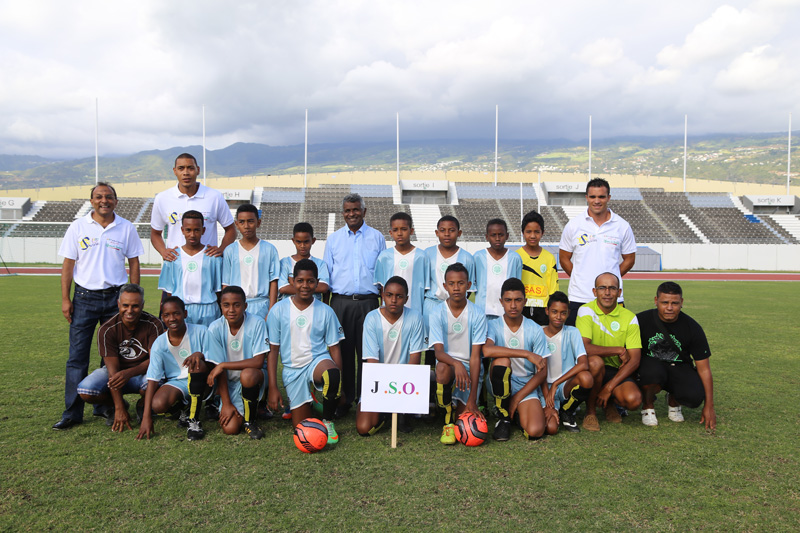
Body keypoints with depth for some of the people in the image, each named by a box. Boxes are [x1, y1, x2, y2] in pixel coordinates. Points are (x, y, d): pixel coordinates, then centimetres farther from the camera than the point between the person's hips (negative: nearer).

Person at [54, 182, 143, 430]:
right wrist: (65, 299, -1)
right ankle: (72, 412, 6)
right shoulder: (78, 227, 3)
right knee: (77, 356, -1)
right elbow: (68, 264, 4)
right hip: (84, 297, 0)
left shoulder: (126, 228, 4)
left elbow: (134, 263, 7)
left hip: (115, 297, 1)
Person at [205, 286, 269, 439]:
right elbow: (218, 368, -7)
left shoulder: (257, 323, -17)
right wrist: (226, 403, -11)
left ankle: (250, 419, -10)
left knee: (247, 375, -38)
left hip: (254, 375, -2)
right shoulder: (215, 328, -10)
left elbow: (258, 362, -21)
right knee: (230, 428, -14)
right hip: (229, 382, 2)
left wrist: (223, 365, -24)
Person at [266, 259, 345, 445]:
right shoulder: (279, 310, -4)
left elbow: (334, 348, 1)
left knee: (332, 374, -38)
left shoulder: (325, 311, -2)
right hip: (292, 369, 1)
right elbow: (272, 350, -2)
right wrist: (272, 388, -6)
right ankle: (306, 403, 35)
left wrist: (338, 386, -6)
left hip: (318, 360, -1)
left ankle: (328, 421, -12)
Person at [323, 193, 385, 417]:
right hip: (341, 302, 1)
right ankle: (345, 399, 12)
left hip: (368, 301, -1)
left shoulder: (377, 238, 10)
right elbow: (326, 274, 14)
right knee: (343, 351, 2)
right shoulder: (333, 239, 12)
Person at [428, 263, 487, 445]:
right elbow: (438, 351, -18)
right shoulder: (437, 314, -6)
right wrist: (456, 363, -42)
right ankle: (447, 421, -18)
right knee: (443, 366, -37)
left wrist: (472, 398, -20)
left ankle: (467, 403, 22)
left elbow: (475, 357, -13)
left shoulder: (477, 315, -8)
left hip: (470, 370, 0)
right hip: (448, 363, 0)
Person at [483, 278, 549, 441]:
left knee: (535, 432, -25)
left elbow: (542, 372, -3)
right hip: (502, 384, 0)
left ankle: (517, 411, 12)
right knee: (501, 360, -33)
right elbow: (487, 350, -30)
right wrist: (527, 354, -30)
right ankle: (504, 417, -12)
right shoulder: (493, 325, -7)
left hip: (527, 386, 0)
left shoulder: (535, 330, -4)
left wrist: (517, 398, -12)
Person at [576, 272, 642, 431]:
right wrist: (619, 350, -16)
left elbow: (634, 360, -8)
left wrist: (609, 387, -17)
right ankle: (590, 410, -10)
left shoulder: (630, 318, -2)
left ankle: (609, 403, 12)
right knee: (596, 361, -36)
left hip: (616, 371, 2)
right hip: (590, 369, -2)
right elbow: (583, 348, -21)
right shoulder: (586, 311, -9)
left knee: (633, 399, -26)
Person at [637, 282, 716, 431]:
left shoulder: (692, 328, -11)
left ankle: (673, 402, 11)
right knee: (654, 372, -38)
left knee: (695, 396, -28)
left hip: (679, 368, 2)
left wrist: (709, 406, -9)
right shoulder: (642, 320, -14)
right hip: (650, 364, -2)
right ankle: (647, 406, -5)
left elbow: (704, 368, -7)